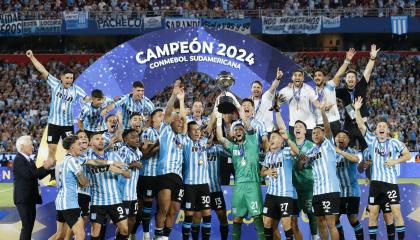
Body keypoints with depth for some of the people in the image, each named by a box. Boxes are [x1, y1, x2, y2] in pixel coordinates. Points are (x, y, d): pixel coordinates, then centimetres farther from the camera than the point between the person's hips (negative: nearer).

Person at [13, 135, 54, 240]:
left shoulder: (29, 160, 15)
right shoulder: (18, 160, -13)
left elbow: (38, 175, 17)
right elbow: (28, 174, -24)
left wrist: (48, 167, 5)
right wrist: (44, 167, -19)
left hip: (30, 198, 9)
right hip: (23, 199, -9)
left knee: (29, 225, 12)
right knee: (27, 226, -12)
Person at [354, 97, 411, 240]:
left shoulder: (394, 143, 0)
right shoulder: (372, 140, 4)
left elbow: (408, 155, 4)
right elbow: (361, 126, -4)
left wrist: (396, 161, -13)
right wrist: (357, 110, -17)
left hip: (391, 181, -2)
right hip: (376, 181, 2)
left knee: (396, 212, -6)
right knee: (373, 213, 4)